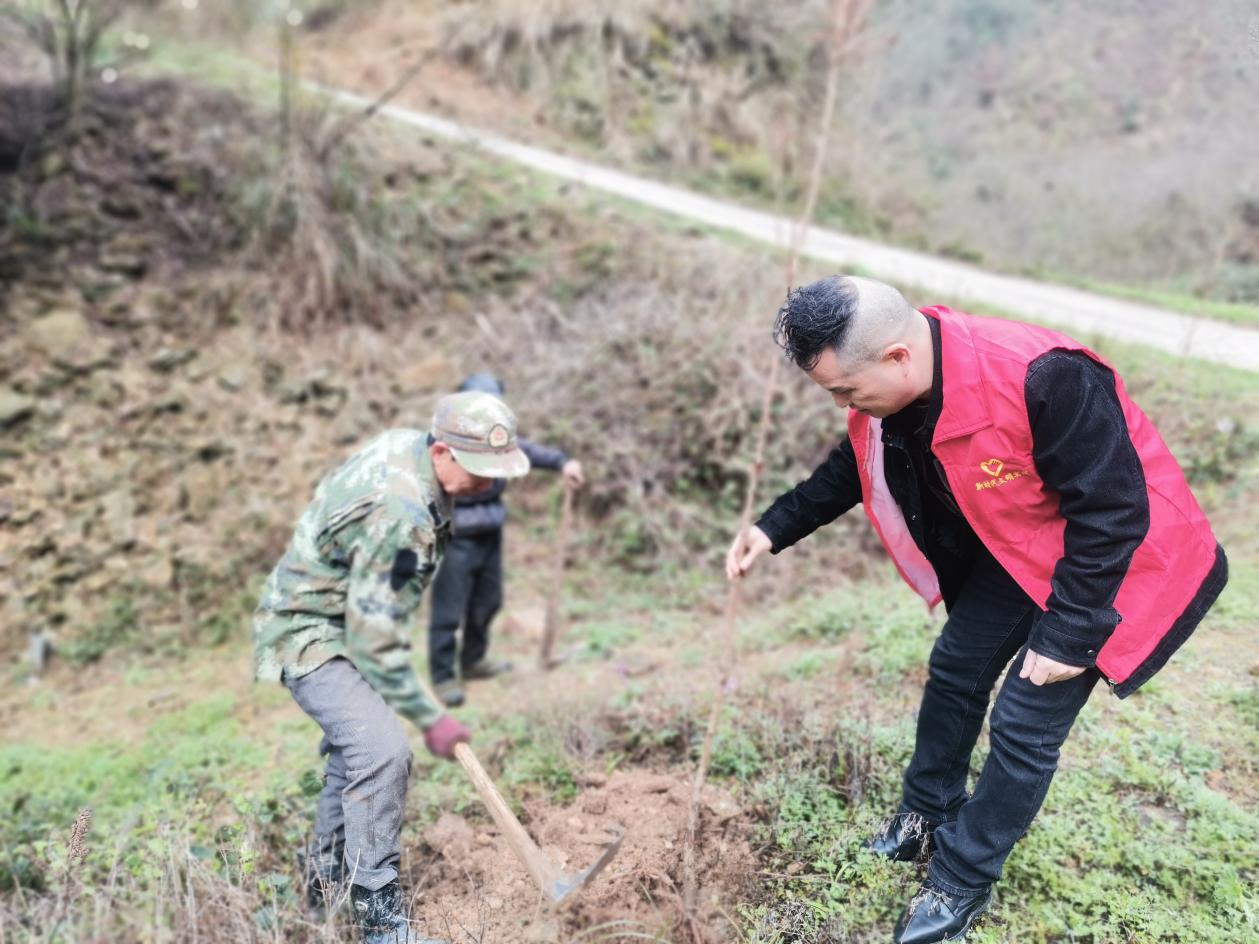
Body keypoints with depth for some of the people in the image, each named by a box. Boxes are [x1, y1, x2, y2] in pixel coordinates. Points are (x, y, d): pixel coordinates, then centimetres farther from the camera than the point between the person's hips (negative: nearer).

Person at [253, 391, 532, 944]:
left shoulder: (403, 443, -7)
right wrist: (429, 718, -19)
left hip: (342, 622, 10)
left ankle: (327, 877, 39)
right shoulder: (399, 518, -34)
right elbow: (376, 640, -28)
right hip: (308, 636, -10)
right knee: (382, 752, -21)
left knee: (356, 743, 21)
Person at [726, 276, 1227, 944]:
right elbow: (856, 467, 3)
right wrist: (775, 528, -6)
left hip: (1112, 556, -7)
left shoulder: (1043, 380, -39)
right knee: (954, 671, 13)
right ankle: (925, 818, 35)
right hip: (1013, 548, 7)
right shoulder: (889, 384, -16)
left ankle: (963, 880, 17)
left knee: (1025, 723, -4)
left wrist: (1067, 632, -23)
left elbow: (1112, 509, -29)